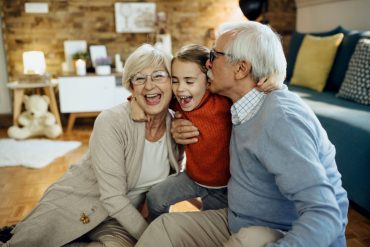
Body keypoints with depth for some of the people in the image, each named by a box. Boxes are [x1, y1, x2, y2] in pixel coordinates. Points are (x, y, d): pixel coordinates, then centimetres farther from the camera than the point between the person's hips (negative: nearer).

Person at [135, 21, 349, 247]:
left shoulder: (279, 118, -25)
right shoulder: (241, 108, 0)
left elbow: (325, 218, -29)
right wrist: (183, 134, 2)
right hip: (238, 224, 7)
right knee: (165, 227, -7)